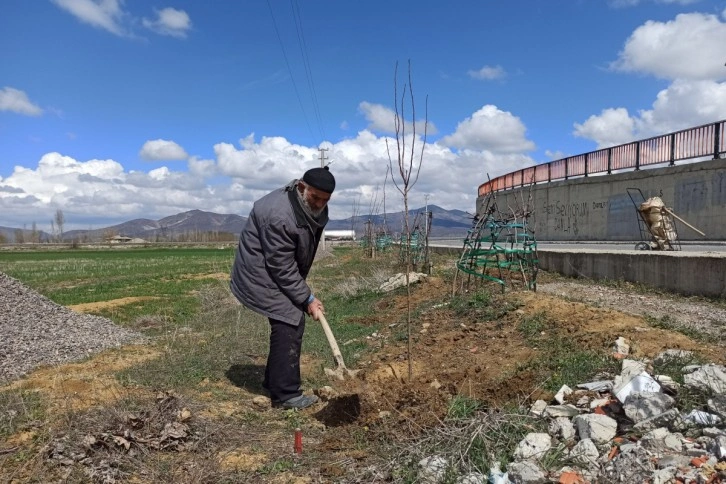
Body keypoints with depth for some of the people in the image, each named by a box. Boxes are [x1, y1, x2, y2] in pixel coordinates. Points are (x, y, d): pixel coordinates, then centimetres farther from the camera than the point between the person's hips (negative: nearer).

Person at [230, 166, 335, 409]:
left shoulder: (314, 209, -2)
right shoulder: (279, 215, -32)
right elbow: (282, 268, -27)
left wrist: (305, 293, 14)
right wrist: (307, 299, -21)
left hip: (282, 271, 9)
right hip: (261, 273, -9)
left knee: (288, 324, 12)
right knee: (290, 325, -13)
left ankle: (274, 382, 26)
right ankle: (285, 394, -4)